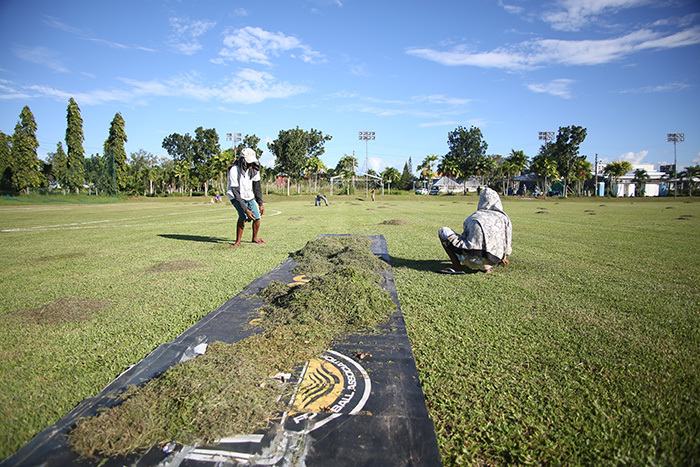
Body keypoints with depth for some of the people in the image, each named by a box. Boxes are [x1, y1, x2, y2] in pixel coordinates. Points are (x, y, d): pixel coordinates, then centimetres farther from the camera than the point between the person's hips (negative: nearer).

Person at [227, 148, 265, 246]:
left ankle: (255, 238, 21)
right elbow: (236, 193, -27)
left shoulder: (254, 169, -10)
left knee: (257, 217, -4)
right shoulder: (234, 171, -27)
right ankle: (238, 241, -9)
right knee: (243, 216, -25)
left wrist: (260, 204, -1)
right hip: (236, 197, -5)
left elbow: (257, 186, 1)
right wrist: (246, 209, -30)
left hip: (249, 196, 5)